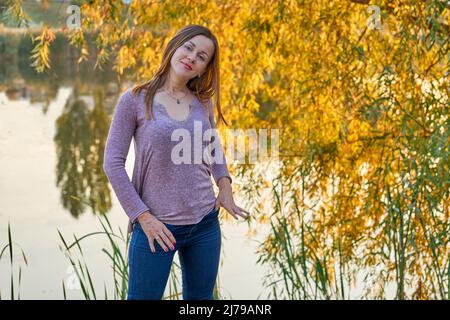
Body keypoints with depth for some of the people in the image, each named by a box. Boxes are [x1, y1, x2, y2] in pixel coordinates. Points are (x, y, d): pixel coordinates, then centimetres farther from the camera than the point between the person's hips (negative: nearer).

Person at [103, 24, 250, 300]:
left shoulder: (203, 102, 5)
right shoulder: (134, 100, -8)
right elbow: (113, 163, -9)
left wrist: (224, 183, 6)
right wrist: (142, 216, -13)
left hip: (205, 224, 5)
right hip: (156, 226, -5)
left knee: (201, 298, 17)